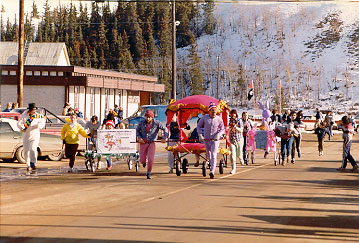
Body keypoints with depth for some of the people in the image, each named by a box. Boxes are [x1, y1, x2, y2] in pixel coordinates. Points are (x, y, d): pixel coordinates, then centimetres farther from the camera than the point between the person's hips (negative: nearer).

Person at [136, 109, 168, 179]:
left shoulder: (156, 123, -9)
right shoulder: (142, 123, -4)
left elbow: (165, 129, -2)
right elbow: (137, 130, 11)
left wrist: (164, 138, -11)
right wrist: (139, 137, -4)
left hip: (152, 143, -1)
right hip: (143, 143, 1)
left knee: (150, 159, -14)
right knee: (142, 160, -2)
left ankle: (148, 173, 9)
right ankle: (144, 161, 38)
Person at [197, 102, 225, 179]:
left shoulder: (219, 119, -6)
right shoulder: (204, 117, -3)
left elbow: (222, 129, -1)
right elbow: (199, 126, 6)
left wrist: (218, 134, -21)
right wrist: (200, 134, -8)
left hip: (215, 140, -3)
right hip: (206, 139, 3)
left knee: (213, 155, -17)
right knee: (208, 155, 16)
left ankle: (212, 172, -25)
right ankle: (213, 166, 43)